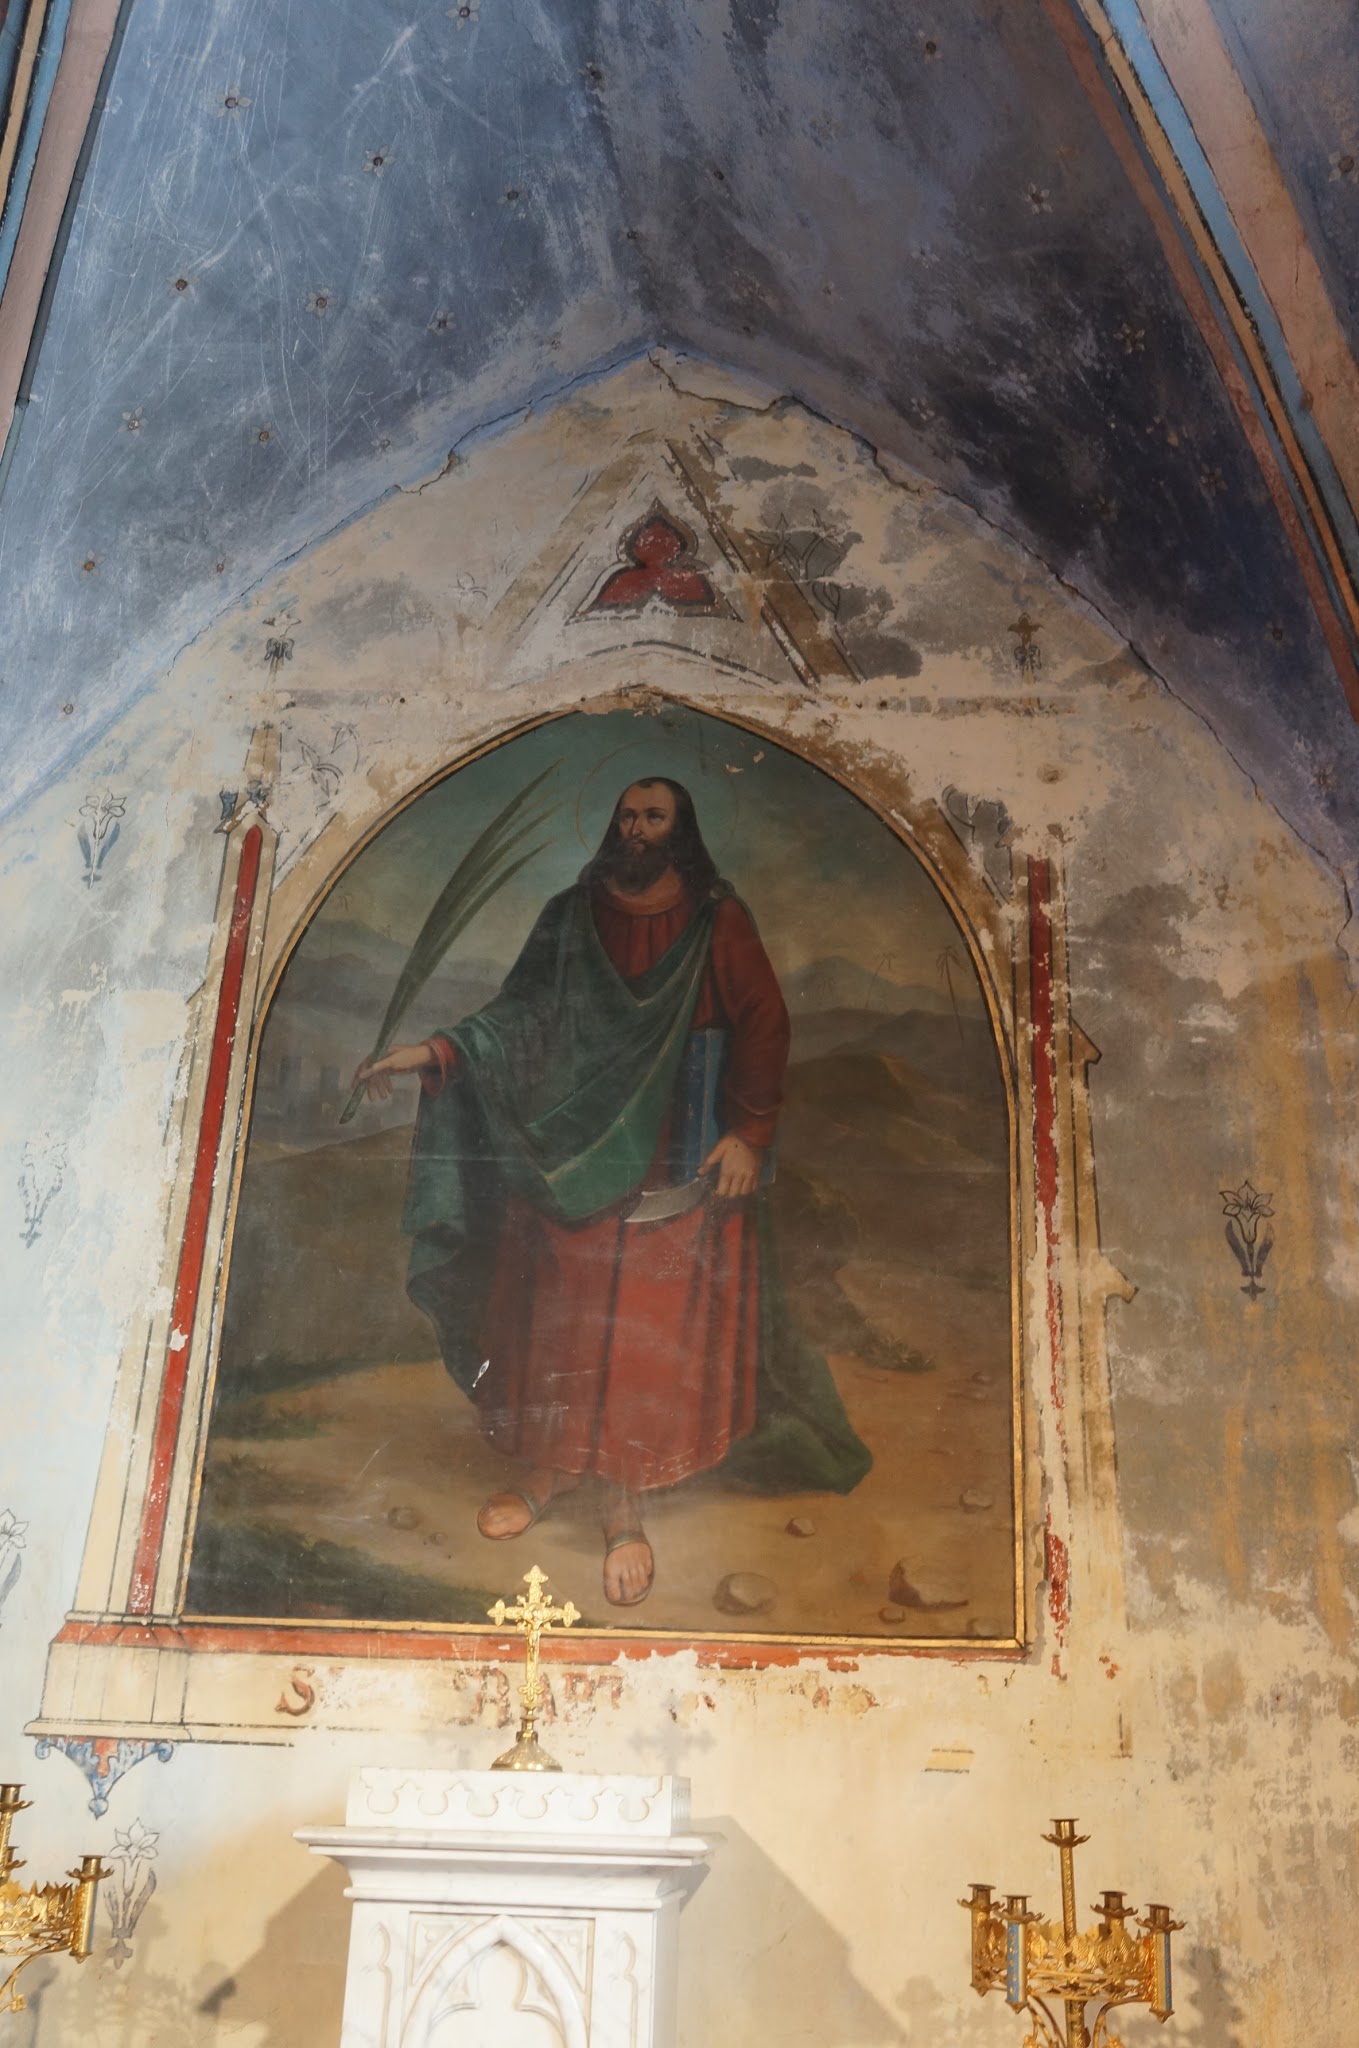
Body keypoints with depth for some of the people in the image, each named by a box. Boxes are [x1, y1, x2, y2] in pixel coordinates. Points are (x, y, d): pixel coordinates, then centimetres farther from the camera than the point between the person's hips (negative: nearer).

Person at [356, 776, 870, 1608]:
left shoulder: (717, 924, -1)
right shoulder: (573, 916, 6)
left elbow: (763, 1029, -2)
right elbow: (523, 1015, 6)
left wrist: (749, 1134, -9)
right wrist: (438, 1052, -6)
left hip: (674, 1169, -2)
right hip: (572, 1153, 3)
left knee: (653, 1328, -4)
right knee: (557, 1312, 6)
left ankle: (627, 1500, 7)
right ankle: (552, 1462, 24)